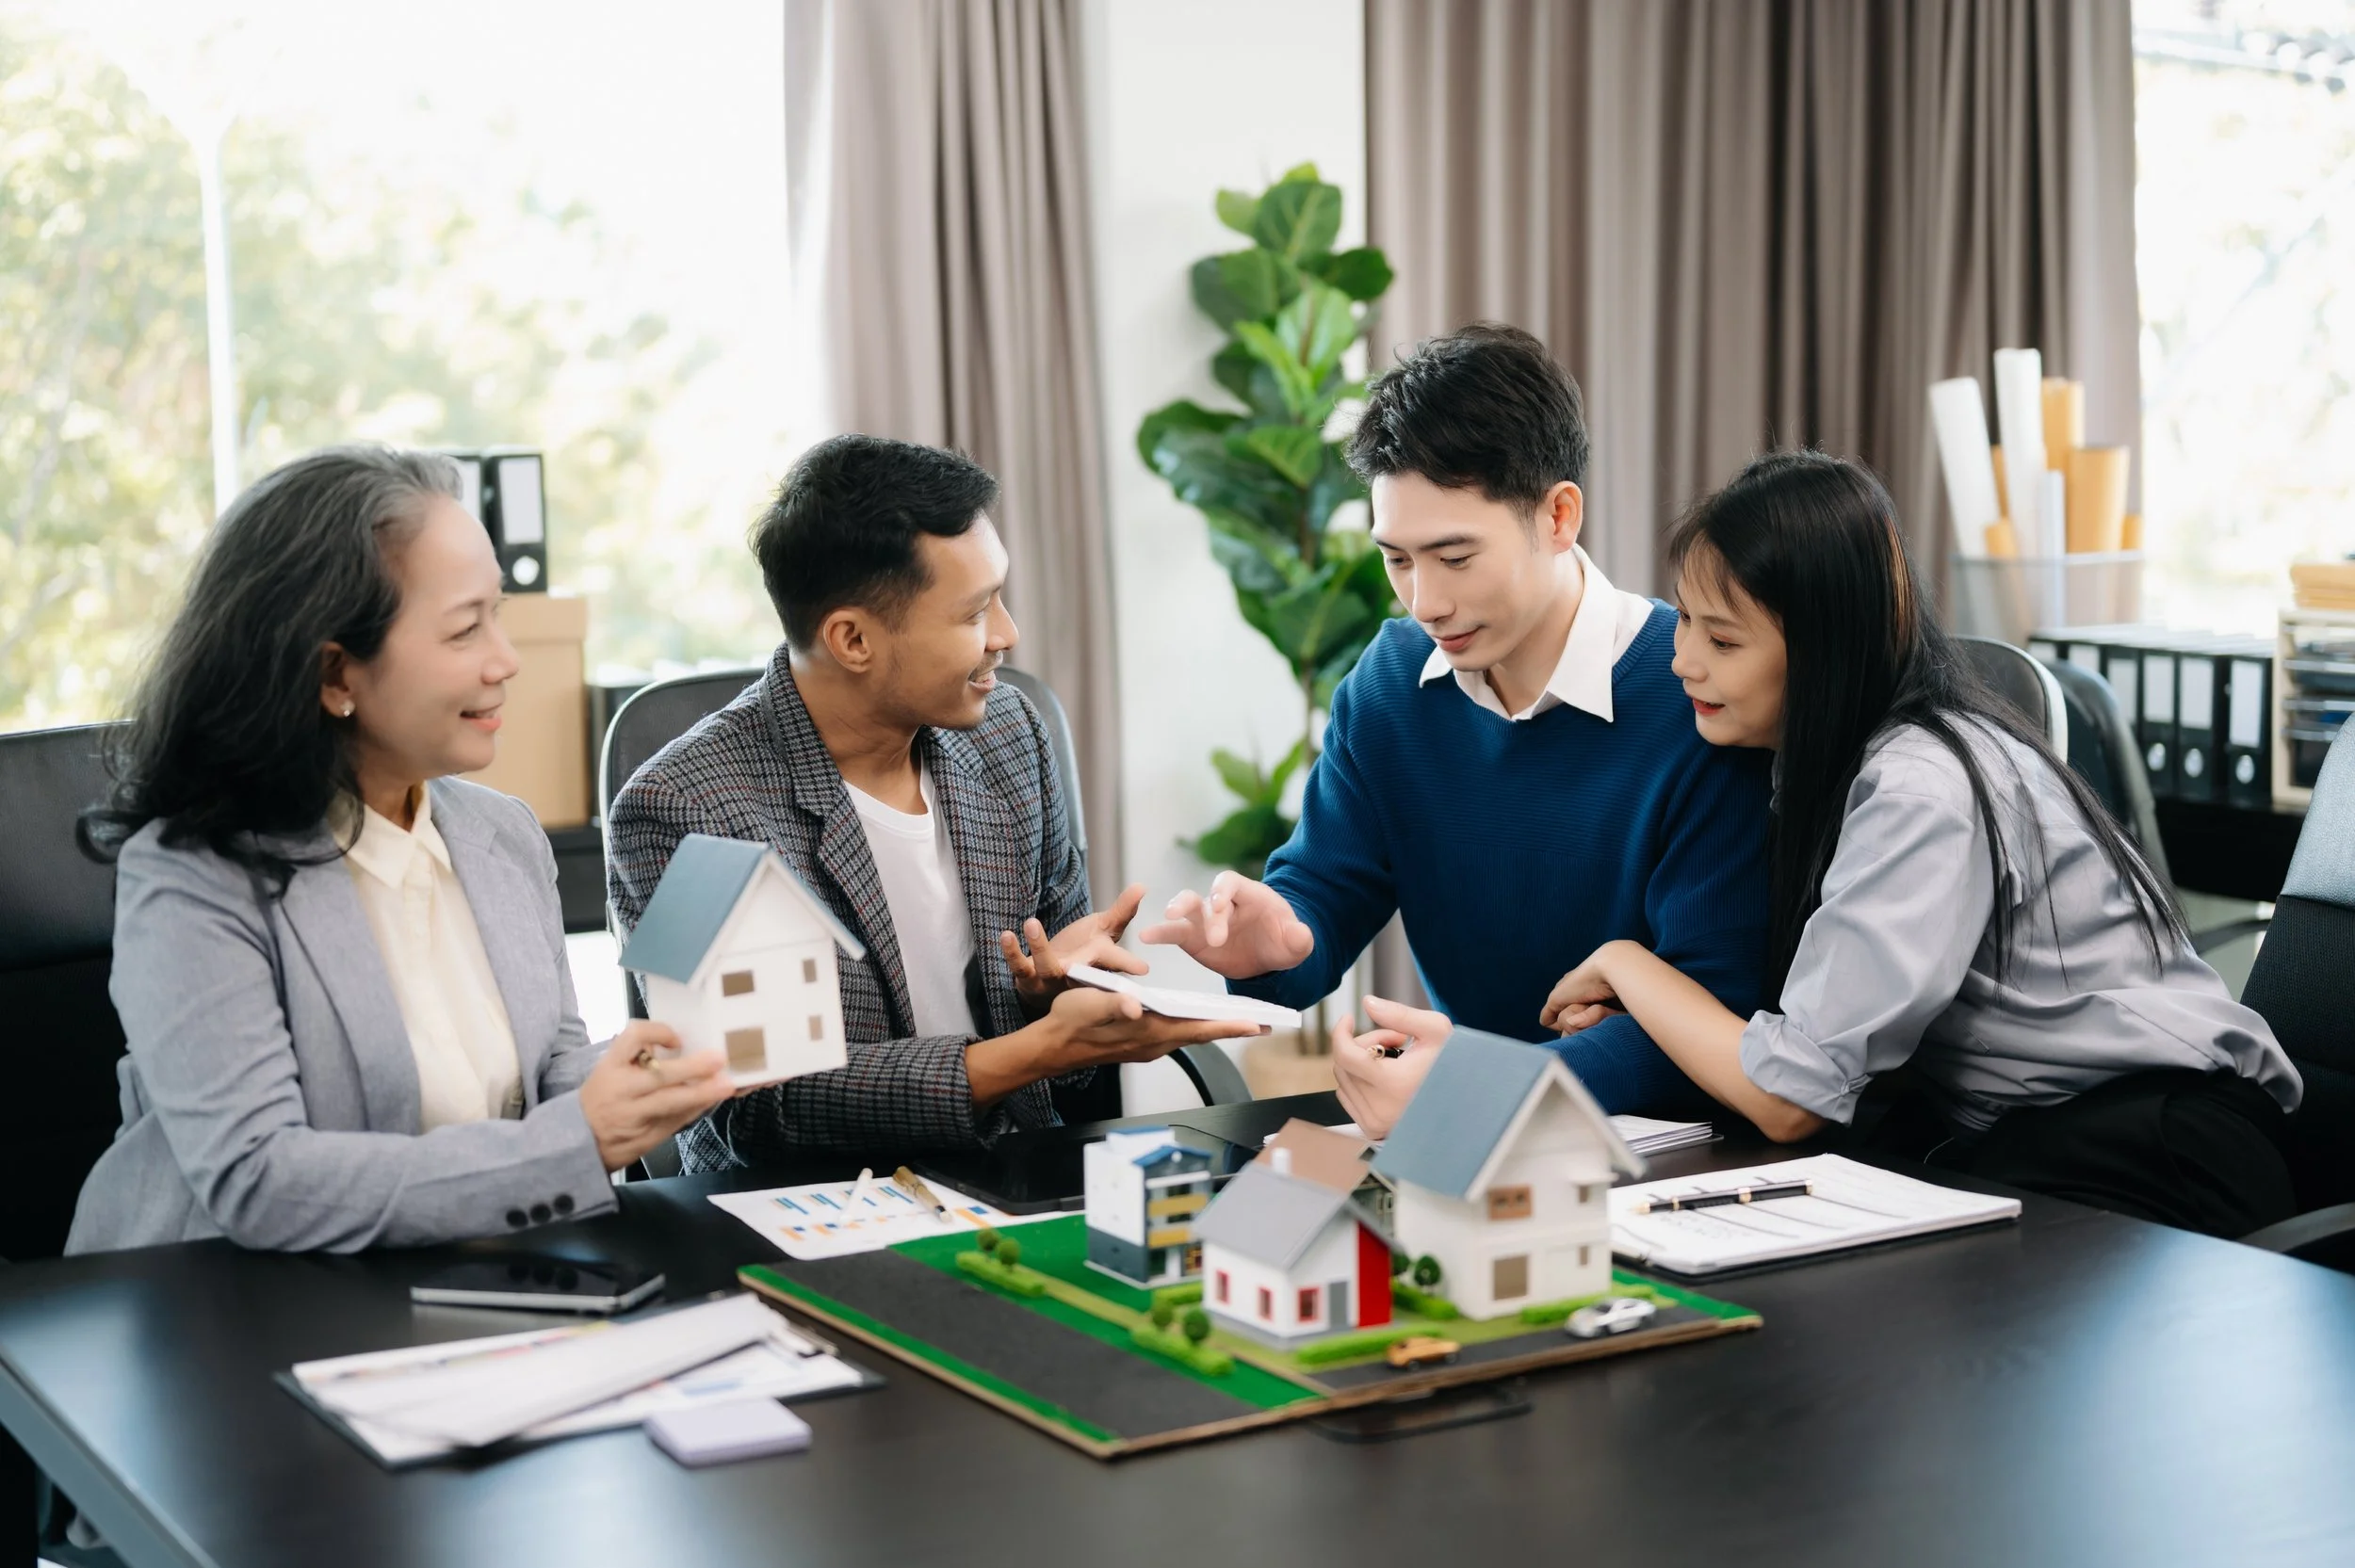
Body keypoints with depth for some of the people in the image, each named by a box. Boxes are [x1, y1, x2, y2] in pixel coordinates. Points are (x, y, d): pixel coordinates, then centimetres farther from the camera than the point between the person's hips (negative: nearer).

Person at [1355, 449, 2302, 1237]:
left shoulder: (1924, 791, -24)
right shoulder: (1838, 759, 5)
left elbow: (1789, 1095, -24)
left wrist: (1627, 967, -8)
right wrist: (1630, 1005, -9)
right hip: (2005, 1131, 8)